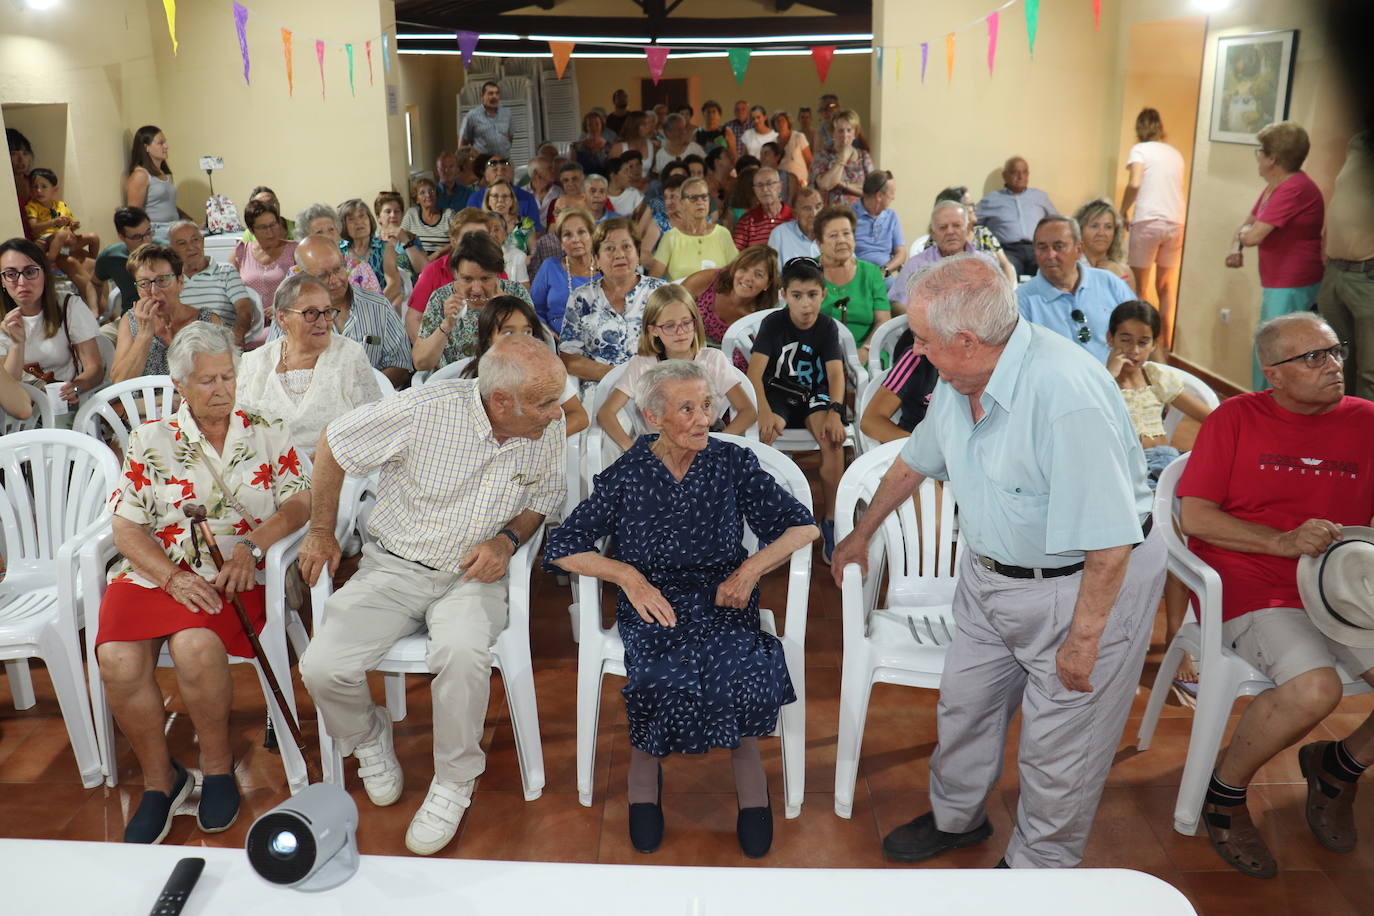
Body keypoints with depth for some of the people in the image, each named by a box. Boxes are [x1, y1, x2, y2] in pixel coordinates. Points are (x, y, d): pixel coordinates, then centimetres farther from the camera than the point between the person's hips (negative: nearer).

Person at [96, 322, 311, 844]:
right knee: (118, 660, -25)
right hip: (155, 572, 2)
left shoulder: (265, 434, 9)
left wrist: (254, 542, -16)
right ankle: (159, 780, -3)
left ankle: (217, 764, -6)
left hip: (235, 579, -2)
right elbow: (127, 528, 4)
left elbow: (302, 501, 1)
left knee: (196, 645, -32)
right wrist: (173, 577, -13)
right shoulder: (149, 441, 9)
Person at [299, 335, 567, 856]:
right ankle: (369, 739, 18)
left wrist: (508, 538, -10)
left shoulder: (549, 427, -9)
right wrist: (321, 531, 3)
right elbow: (333, 445, -4)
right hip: (394, 565, 0)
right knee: (322, 668, -19)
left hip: (472, 575, 0)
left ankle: (454, 782, -6)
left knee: (462, 653, -33)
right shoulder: (426, 410, -20)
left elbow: (546, 497, 10)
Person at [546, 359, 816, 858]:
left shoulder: (732, 463, 4)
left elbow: (802, 526, 4)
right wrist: (628, 575, -14)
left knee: (739, 670, -32)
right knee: (665, 677, -32)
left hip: (723, 600, 1)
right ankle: (645, 762, -3)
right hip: (653, 606, 0)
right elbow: (561, 548, 0)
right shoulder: (626, 476, 2)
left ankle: (746, 762, -6)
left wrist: (751, 568, -11)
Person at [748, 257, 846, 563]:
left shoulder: (827, 328, 2)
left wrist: (834, 412, -26)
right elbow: (755, 372, -13)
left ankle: (829, 521, -18)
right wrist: (764, 412, -29)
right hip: (778, 393, -1)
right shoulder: (773, 322, -4)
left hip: (814, 395, 1)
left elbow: (836, 373, -7)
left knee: (833, 440, -29)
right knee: (764, 435, -34)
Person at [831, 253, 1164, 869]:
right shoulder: (960, 380, -5)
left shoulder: (1068, 395, -33)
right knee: (964, 702, 20)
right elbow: (915, 461, 14)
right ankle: (957, 817, 46)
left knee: (1057, 744, 6)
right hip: (989, 571, 8)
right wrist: (862, 534, 26)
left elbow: (1109, 537, -28)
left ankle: (1037, 866, 31)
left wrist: (1084, 636, -20)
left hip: (1082, 583, -8)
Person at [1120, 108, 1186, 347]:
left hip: (1148, 221, -5)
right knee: (1165, 286, 14)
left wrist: (1124, 212, -1)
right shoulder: (1175, 154, 17)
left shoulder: (1140, 150, 1)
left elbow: (1134, 184, -14)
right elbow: (1176, 189, 15)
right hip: (1176, 222, 5)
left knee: (1139, 286, 4)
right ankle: (1166, 343, 14)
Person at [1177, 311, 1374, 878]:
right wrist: (1282, 543, -17)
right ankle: (1223, 790, -2)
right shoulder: (1236, 418, 0)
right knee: (1315, 688, -30)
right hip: (1252, 591, -5)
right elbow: (1193, 516, -6)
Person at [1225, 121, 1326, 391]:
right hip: (1275, 285, 10)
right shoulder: (1274, 187, 11)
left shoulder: (1295, 189, -21)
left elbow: (1254, 235, -24)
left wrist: (1245, 233, 0)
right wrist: (1236, 249, -4)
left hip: (1293, 288, -10)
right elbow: (1247, 225, 17)